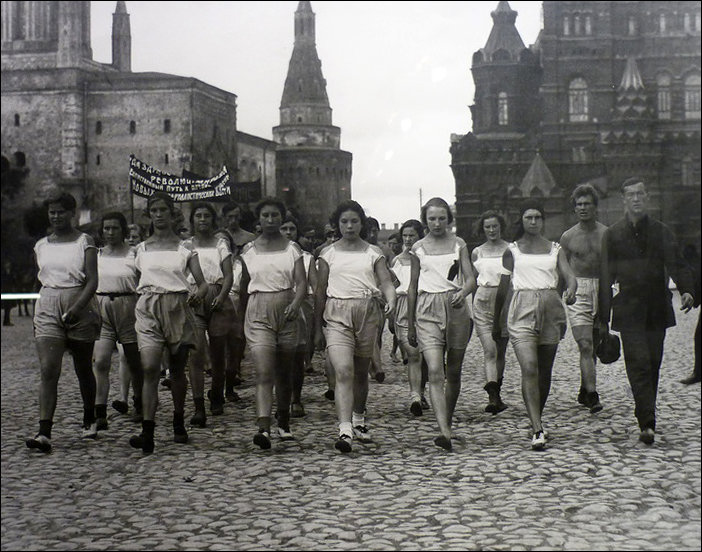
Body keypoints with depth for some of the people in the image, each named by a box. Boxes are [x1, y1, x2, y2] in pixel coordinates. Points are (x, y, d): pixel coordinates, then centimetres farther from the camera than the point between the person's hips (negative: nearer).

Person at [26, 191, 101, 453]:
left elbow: (92, 280, -10)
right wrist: (37, 317, 17)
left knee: (83, 369, 9)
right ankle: (44, 432, -19)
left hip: (80, 306, -2)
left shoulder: (84, 242, -1)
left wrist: (77, 307, -24)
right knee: (48, 369, -12)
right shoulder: (41, 246, 12)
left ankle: (89, 421, 30)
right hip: (47, 308, 3)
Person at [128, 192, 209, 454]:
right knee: (150, 369, -14)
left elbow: (202, 282, 1)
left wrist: (199, 294, -20)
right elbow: (135, 280, 17)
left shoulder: (185, 248, 6)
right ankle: (147, 432, -20)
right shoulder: (141, 248, 11)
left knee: (177, 370, 9)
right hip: (148, 310, 0)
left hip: (178, 309, 0)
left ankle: (179, 424, 26)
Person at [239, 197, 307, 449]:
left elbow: (301, 282, -5)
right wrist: (241, 316, 17)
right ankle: (263, 428, -25)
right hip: (258, 313, -1)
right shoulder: (249, 250, 7)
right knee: (264, 372, -15)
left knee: (284, 373, 11)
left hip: (286, 312, 1)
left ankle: (284, 423, 27)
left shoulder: (292, 248, 4)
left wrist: (295, 304, -23)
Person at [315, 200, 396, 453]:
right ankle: (345, 430, -23)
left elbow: (386, 282, 0)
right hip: (337, 314, -1)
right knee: (343, 372, -16)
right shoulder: (328, 254, 8)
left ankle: (359, 420, 34)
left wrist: (390, 301, -23)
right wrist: (317, 328, 9)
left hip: (367, 311, 2)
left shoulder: (373, 252, 9)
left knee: (361, 372, 13)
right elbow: (320, 291, 10)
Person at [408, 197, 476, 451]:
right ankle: (444, 431, -24)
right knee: (435, 372, -15)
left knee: (454, 372, 8)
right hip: (427, 311, -1)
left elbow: (471, 279, 1)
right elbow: (413, 287, 13)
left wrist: (462, 293, -22)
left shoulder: (458, 244, 9)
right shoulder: (418, 248, 9)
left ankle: (448, 424, 25)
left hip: (456, 308, 1)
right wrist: (410, 324, 14)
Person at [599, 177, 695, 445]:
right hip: (629, 310, -2)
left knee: (653, 364, 7)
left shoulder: (661, 231, 9)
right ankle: (647, 423, -15)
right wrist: (603, 318, 3)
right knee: (639, 364, -12)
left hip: (657, 309, 2)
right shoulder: (612, 234, 5)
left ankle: (645, 415, 23)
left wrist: (686, 290, -21)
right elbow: (606, 277, 5)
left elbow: (676, 263, 1)